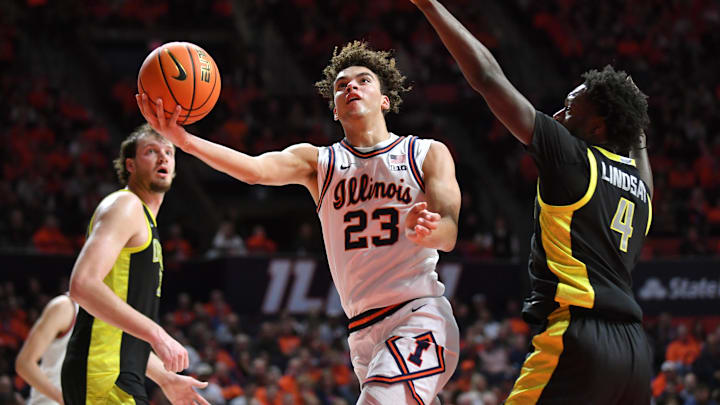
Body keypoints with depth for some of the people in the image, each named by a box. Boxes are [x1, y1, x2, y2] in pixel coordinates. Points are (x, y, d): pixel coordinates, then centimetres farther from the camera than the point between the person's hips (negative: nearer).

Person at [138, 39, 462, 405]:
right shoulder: (318, 162, 11)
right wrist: (184, 140, -26)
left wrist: (425, 231, -32)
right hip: (365, 334, 5)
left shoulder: (428, 155, 6)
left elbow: (448, 234, -6)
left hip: (420, 318, -5)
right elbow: (256, 169, -8)